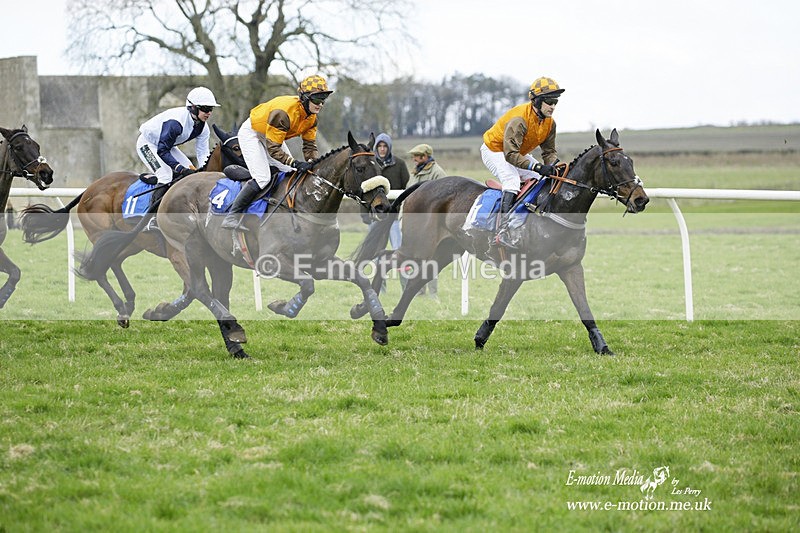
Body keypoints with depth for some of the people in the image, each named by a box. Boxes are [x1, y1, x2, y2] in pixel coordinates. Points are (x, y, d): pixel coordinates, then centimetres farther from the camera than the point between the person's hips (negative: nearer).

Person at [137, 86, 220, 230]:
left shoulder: (202, 128, -11)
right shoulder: (176, 121, -37)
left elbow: (203, 153, -11)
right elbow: (162, 151, -36)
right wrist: (180, 168, -44)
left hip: (166, 144, 9)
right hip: (147, 144, -9)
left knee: (190, 170, -4)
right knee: (166, 176, -25)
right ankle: (151, 220, -24)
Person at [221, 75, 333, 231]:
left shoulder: (311, 116, -12)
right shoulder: (283, 112, -38)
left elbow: (310, 145, -5)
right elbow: (273, 148, -36)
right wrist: (296, 163, -42)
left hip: (274, 136, 9)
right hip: (251, 134, -9)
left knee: (291, 174, 4)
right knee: (263, 178, -21)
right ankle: (231, 217, -19)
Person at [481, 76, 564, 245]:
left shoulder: (550, 123, -7)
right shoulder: (519, 120, -34)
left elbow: (549, 150, 0)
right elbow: (510, 154, -39)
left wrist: (553, 165, -23)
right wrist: (537, 167, -47)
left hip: (518, 153, 9)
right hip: (494, 150, -9)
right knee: (512, 181, -31)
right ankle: (503, 230, -39)